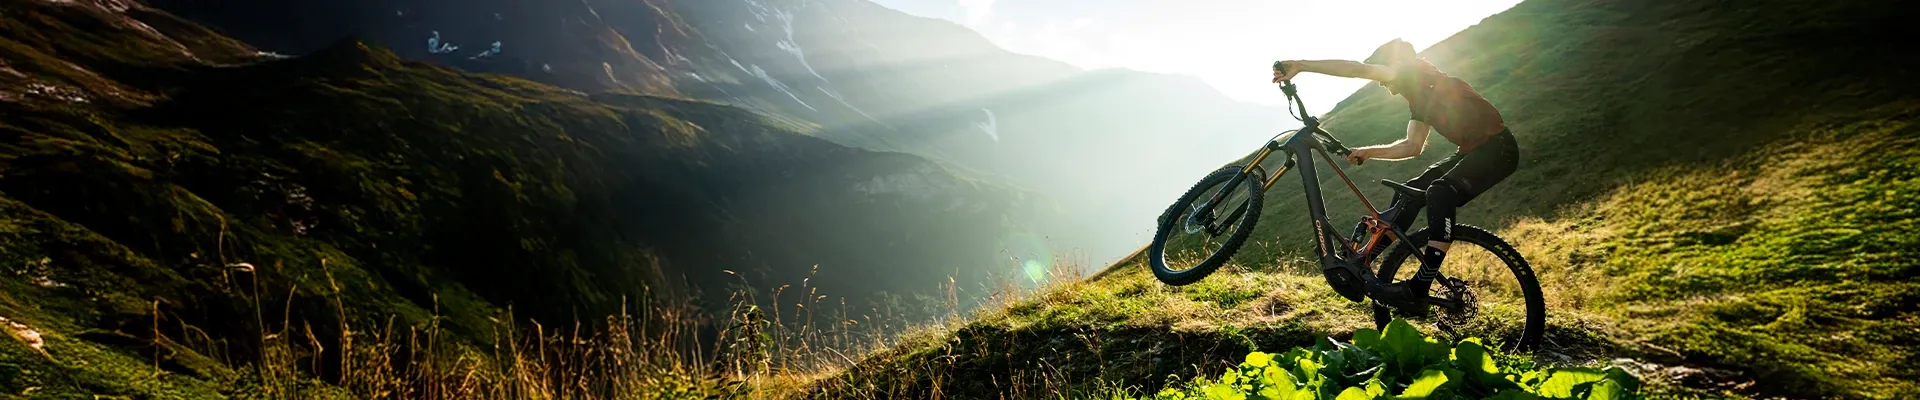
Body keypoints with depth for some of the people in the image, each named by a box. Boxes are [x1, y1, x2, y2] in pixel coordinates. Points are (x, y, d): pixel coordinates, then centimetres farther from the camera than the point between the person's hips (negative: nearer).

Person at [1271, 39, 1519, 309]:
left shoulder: (1418, 71, -10)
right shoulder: (1419, 97, 16)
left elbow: (1359, 69, -19)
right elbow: (1413, 146, 11)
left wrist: (1300, 65, -23)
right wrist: (1369, 152, 1)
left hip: (1496, 148, -10)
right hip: (1472, 151, 10)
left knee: (1440, 193, -28)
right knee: (1410, 193, 4)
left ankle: (1420, 287, -29)